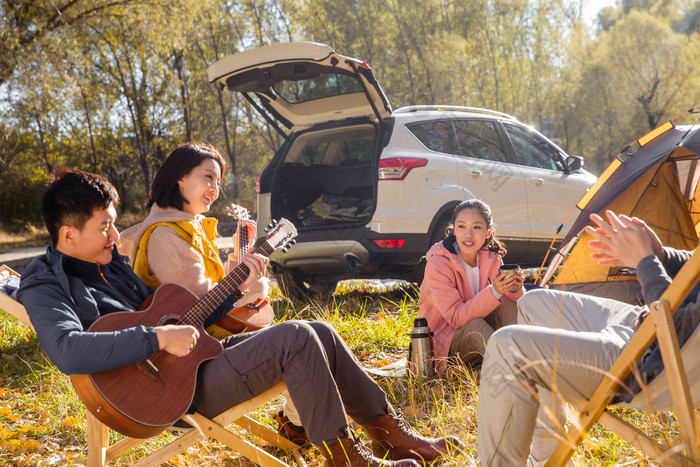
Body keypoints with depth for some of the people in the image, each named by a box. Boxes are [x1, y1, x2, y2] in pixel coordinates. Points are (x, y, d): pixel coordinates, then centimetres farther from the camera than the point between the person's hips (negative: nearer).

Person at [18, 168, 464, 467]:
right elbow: (68, 350, -31)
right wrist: (160, 338, -31)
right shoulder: (46, 285, -11)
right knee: (296, 338, -20)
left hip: (194, 354, 9)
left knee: (319, 332, 3)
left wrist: (237, 285, 9)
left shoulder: (110, 263, 16)